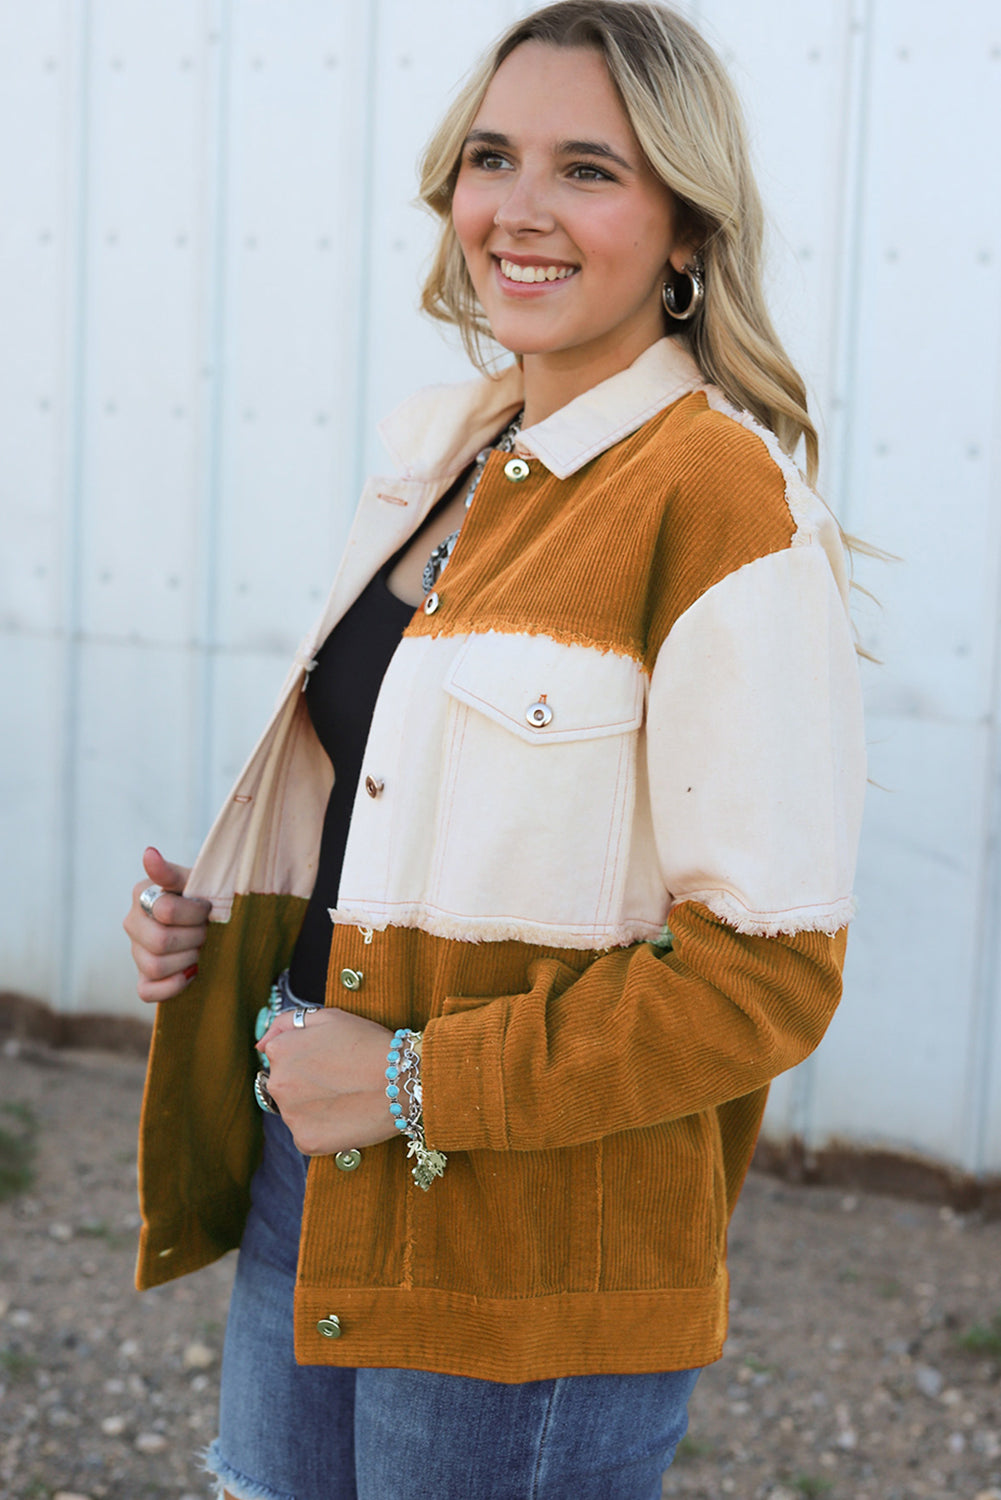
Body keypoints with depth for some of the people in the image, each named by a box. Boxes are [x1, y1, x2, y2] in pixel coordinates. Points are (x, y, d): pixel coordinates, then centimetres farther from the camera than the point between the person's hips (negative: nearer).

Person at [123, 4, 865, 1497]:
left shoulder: (726, 502, -16)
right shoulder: (449, 454, 7)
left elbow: (770, 969, -19)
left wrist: (416, 1083, -18)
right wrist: (216, 918, 2)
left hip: (531, 1269, -7)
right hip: (306, 1188, 7)